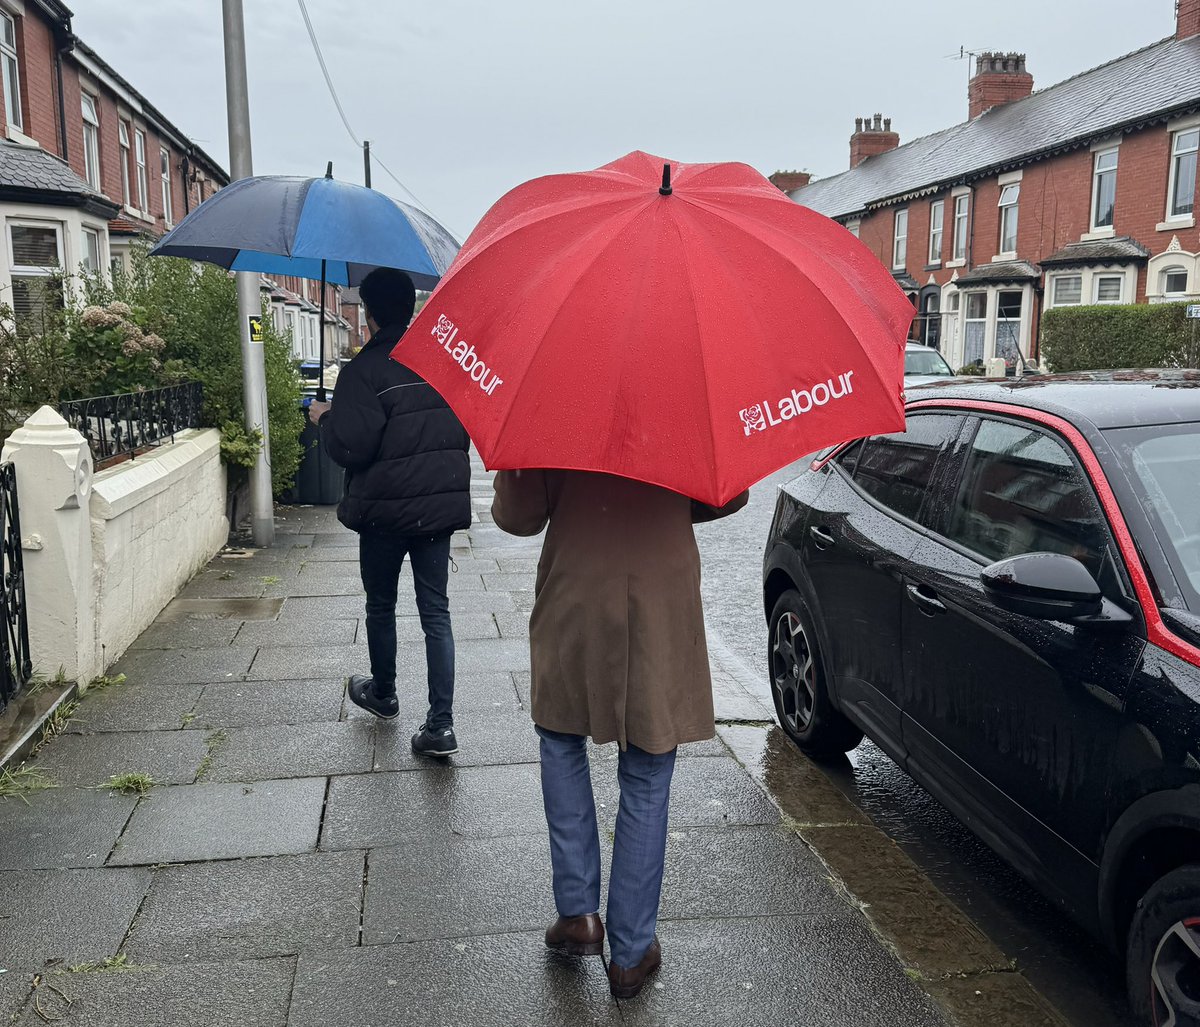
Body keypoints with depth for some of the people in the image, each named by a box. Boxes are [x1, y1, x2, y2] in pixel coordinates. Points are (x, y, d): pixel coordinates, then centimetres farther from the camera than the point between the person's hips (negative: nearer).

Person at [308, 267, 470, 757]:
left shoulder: (364, 370, -15)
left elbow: (350, 447, -18)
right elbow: (466, 428, 12)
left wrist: (324, 418, 0)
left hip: (386, 508, -4)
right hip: (441, 503, 4)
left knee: (380, 605, 17)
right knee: (435, 610, 6)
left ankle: (383, 693, 38)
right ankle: (440, 723, 0)